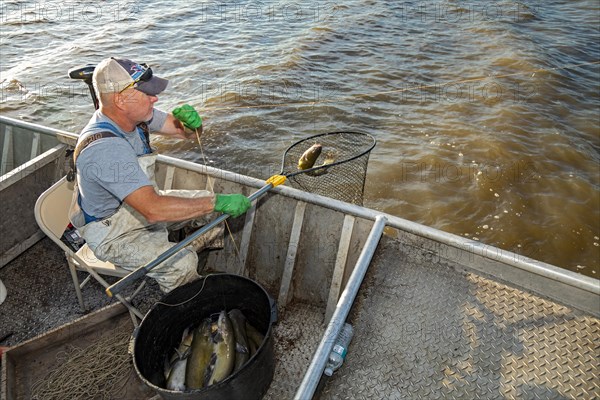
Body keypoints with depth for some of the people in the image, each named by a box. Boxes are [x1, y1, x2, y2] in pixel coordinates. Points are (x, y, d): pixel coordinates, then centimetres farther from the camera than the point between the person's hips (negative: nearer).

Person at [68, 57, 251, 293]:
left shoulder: (135, 115, -10)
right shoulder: (103, 148, -36)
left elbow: (187, 132, 0)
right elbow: (153, 209, -42)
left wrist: (192, 123, -25)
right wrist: (217, 202, -39)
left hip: (141, 205, 8)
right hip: (112, 233, -8)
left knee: (212, 204, 2)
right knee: (181, 263, -28)